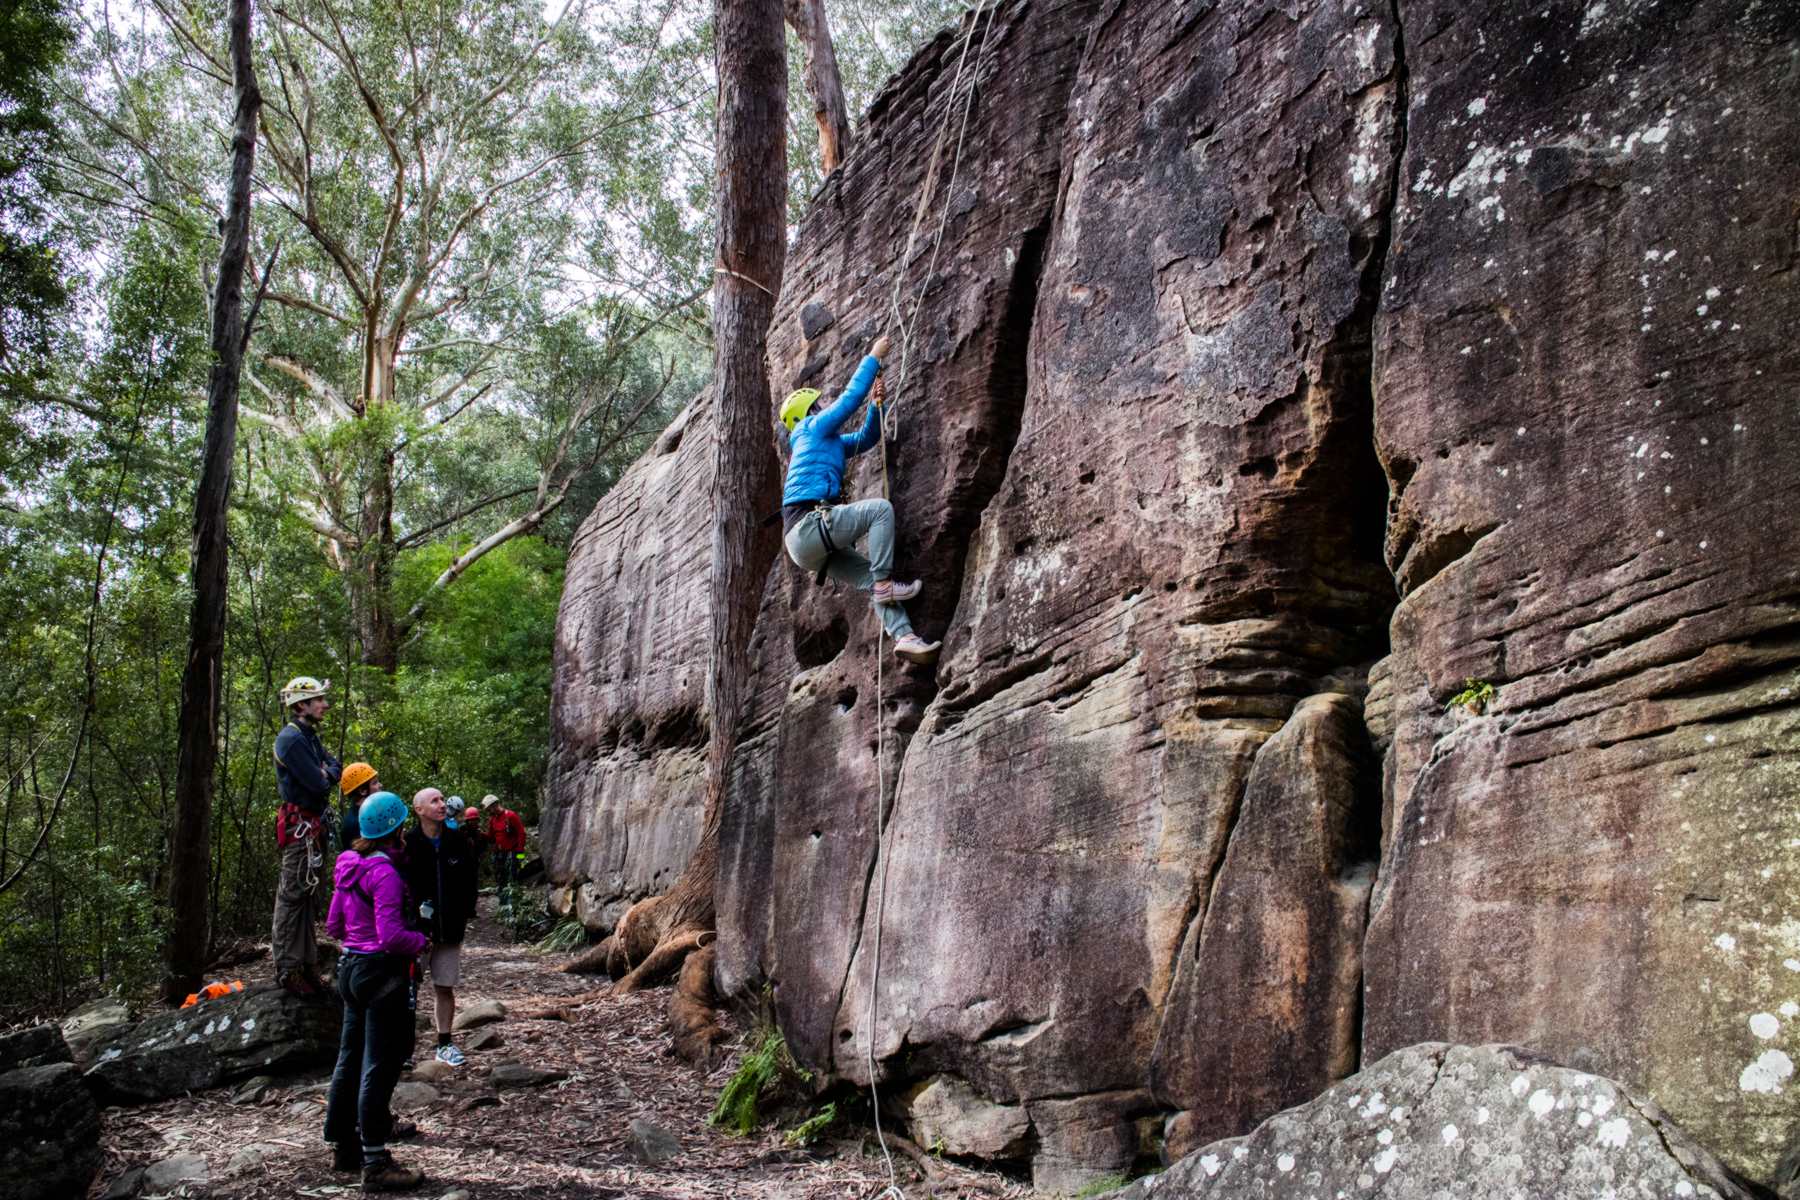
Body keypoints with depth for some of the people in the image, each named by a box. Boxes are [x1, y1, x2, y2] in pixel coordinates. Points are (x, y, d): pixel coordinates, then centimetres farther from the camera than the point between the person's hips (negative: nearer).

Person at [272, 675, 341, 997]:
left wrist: (325, 774, -7)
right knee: (294, 895, -7)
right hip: (299, 823, -10)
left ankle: (307, 964, 21)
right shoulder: (291, 739, -16)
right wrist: (324, 777, -1)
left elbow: (337, 771, 13)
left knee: (308, 895, 14)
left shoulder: (310, 737, 16)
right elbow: (318, 784, -21)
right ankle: (287, 969, -5)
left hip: (313, 824, 10)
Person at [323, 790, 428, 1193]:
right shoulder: (385, 872, -21)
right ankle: (375, 1164, -1)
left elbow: (333, 925, 15)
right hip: (382, 972, -9)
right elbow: (391, 937, -24)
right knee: (379, 1068, -4)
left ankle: (344, 1145, 30)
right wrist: (422, 942, -7)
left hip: (351, 966, 9)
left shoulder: (349, 867, 6)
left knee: (350, 1058, 18)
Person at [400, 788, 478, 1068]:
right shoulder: (406, 843, -7)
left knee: (445, 988, 10)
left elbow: (469, 879, 12)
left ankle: (445, 1044, 20)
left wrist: (466, 913, 6)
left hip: (449, 929, 3)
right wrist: (408, 913, -11)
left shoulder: (457, 841, 4)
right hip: (414, 927, -3)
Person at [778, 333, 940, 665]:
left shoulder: (830, 442, 32)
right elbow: (850, 396, 3)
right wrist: (874, 357, 11)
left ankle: (904, 635, -16)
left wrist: (877, 404, 20)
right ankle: (885, 582, -16)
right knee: (880, 509, -14)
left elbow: (867, 438, 35)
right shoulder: (813, 428, 7)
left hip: (804, 545, 9)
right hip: (808, 523, -9)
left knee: (871, 578, -2)